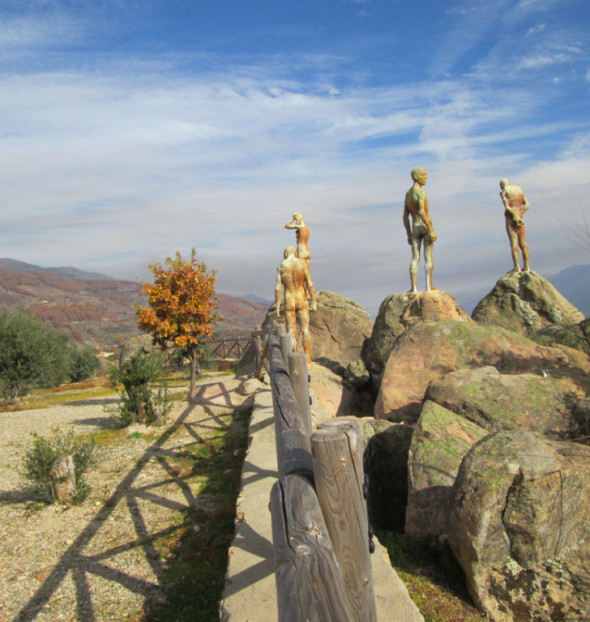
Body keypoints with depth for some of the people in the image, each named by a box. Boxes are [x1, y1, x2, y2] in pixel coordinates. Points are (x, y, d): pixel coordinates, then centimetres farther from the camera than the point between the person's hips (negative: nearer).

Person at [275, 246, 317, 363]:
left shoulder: (281, 267, -3)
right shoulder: (302, 263, -6)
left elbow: (278, 288, -7)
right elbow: (310, 284, -10)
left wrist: (277, 307, -1)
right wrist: (313, 302, -4)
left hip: (289, 302, 1)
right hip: (302, 300, -1)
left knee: (291, 331, 6)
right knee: (305, 329, 6)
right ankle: (308, 358, 5)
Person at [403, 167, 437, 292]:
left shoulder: (407, 194, 13)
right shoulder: (421, 192, -12)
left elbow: (405, 217, 14)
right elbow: (422, 212, -23)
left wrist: (409, 235, 18)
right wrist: (431, 230, -22)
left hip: (415, 228, 6)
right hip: (425, 226, -6)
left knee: (415, 258, 4)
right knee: (428, 257, -1)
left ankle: (414, 288, 0)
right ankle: (429, 286, -2)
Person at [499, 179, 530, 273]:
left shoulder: (503, 192, -3)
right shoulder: (519, 189, 15)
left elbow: (507, 207, -16)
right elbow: (527, 205, 6)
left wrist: (515, 216, -10)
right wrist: (519, 214, -2)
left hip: (510, 218, -5)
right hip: (519, 218, 5)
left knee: (514, 243, -8)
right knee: (523, 243, 6)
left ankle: (516, 267, -11)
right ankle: (526, 266, 5)